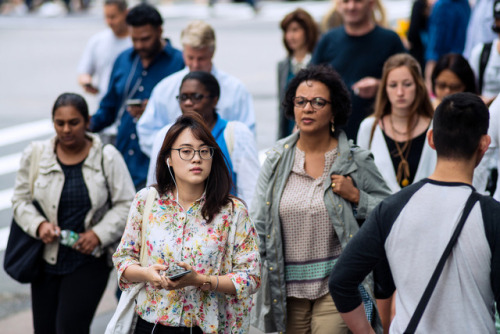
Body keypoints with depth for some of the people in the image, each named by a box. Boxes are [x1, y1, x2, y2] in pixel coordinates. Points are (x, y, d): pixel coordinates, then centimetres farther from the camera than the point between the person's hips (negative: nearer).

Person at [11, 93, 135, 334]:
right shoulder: (35, 155, 2)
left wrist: (99, 234, -14)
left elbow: (126, 204, 0)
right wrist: (39, 225, -13)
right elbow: (21, 200, 7)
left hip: (88, 262, -3)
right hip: (47, 258, 3)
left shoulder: (107, 157, -3)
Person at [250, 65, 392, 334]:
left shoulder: (355, 161, -1)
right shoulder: (277, 160, 5)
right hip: (288, 288, 3)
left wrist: (356, 197, -11)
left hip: (336, 286, -3)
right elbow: (258, 221, 9)